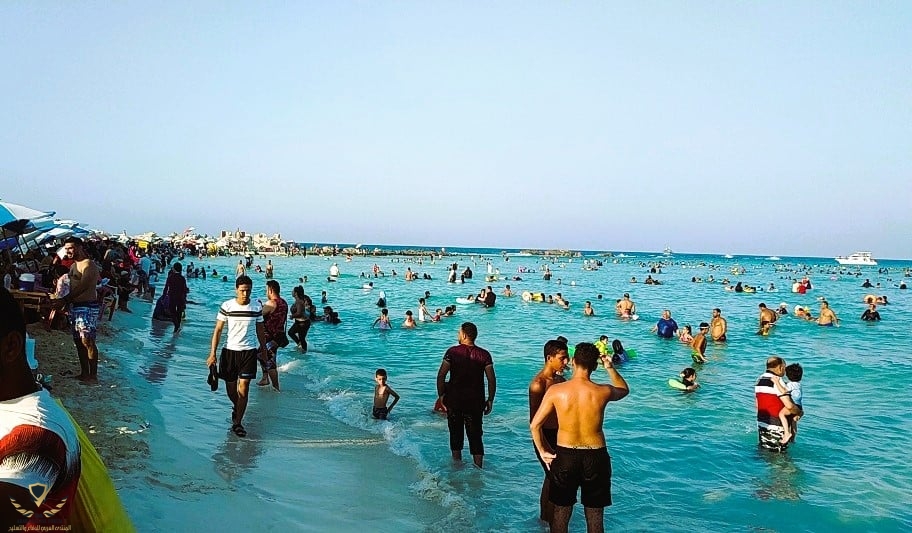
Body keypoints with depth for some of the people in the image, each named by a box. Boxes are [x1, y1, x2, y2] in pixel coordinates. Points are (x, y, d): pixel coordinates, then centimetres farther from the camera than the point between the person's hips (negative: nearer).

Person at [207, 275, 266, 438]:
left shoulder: (257, 307, -2)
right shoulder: (226, 306, -6)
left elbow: (260, 330, 10)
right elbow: (218, 330, -3)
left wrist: (264, 350, 13)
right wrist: (212, 353, -7)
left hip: (249, 351, 0)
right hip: (230, 350, 1)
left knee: (243, 388, -7)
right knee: (230, 387, 14)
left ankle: (237, 423, 2)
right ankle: (236, 407, 45)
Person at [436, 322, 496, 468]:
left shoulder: (452, 352, -7)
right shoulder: (484, 354, -3)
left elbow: (441, 375, -9)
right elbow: (491, 379, -4)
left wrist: (441, 395, 1)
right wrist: (490, 400, 5)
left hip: (454, 400, 0)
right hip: (475, 401, 1)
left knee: (456, 434, 14)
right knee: (475, 436, 9)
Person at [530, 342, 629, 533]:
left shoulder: (555, 390, -12)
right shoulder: (603, 392, -11)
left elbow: (534, 425, -6)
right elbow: (624, 390, 14)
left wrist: (542, 451, 7)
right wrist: (610, 368, 8)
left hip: (565, 455, 0)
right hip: (596, 457, 0)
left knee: (561, 514, 17)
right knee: (595, 517, 16)